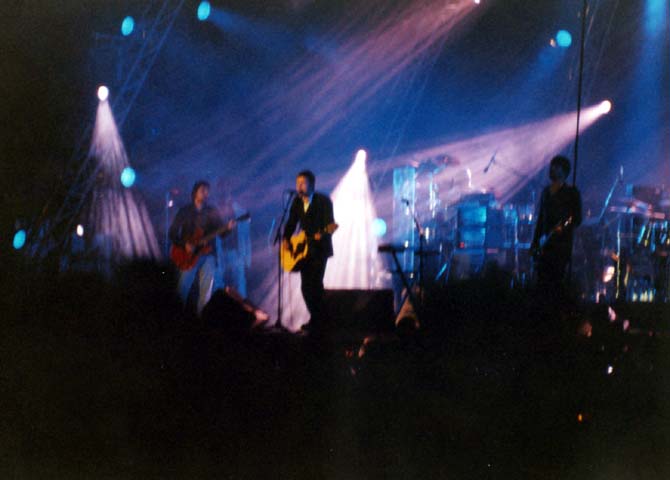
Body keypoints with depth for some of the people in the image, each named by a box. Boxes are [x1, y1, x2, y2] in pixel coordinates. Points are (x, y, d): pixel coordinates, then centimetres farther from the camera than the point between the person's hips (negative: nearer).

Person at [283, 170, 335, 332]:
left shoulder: (323, 200, -11)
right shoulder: (297, 201, 6)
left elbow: (329, 223, -17)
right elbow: (291, 222, 14)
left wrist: (321, 234, -36)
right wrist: (286, 239, 0)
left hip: (320, 249, -6)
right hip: (304, 249, 6)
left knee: (315, 283, -13)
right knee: (306, 286, 5)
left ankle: (318, 322, -5)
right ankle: (315, 318, 20)